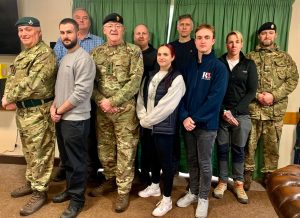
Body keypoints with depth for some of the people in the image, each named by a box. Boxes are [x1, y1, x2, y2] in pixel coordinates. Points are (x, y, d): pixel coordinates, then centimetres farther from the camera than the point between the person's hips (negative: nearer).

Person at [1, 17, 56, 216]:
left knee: (40, 153, 1)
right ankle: (31, 182, 37)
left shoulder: (45, 54, -15)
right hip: (22, 110, 9)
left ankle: (40, 192, 14)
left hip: (38, 111, -9)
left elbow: (31, 83, -23)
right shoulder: (22, 55, 16)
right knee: (29, 151, 21)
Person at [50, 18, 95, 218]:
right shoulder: (64, 58, 14)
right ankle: (70, 189, 37)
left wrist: (60, 111, -12)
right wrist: (54, 106, 1)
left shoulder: (84, 58, -14)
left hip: (75, 119, -8)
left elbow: (81, 92, -20)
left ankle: (77, 199, 20)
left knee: (77, 161, 4)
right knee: (66, 159, 19)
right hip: (61, 118, 8)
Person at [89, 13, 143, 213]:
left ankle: (124, 191, 17)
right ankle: (110, 180, 37)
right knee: (104, 148, 15)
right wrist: (101, 101, -10)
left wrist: (112, 101, -17)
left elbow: (135, 81, -12)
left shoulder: (134, 51, -3)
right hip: (102, 110, 5)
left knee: (125, 151, 3)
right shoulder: (96, 52, 9)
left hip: (126, 110, -4)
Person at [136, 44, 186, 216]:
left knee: (166, 161, 3)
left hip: (164, 127, -6)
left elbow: (166, 106, -18)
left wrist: (146, 120, -12)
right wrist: (143, 117, -7)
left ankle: (167, 199, 18)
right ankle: (155, 186, 42)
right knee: (153, 157, 21)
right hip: (148, 126, 7)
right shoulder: (150, 76, 11)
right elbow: (141, 98, 8)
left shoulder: (177, 78, -11)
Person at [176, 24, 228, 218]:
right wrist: (184, 117, -12)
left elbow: (215, 98, -15)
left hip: (207, 123, -4)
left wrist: (196, 118, -17)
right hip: (188, 122, 4)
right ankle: (193, 192, 34)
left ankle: (203, 198, 25)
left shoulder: (219, 67, -8)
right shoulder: (189, 66, 6)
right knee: (192, 160, 16)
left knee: (204, 162, 8)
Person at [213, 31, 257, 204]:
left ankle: (239, 183, 20)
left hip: (241, 114, 1)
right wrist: (223, 111, -11)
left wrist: (233, 111, -10)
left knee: (239, 150, 7)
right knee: (222, 148, 6)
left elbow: (251, 92, -1)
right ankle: (223, 181, 20)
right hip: (221, 114, 0)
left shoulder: (249, 65, 5)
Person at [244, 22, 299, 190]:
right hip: (252, 108, -1)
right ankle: (248, 173, 20)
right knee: (249, 144, 4)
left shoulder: (285, 57, 11)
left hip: (276, 110, 1)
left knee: (272, 145, 10)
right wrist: (257, 95, -13)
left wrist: (274, 95, -12)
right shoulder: (250, 57, 8)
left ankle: (270, 174, 25)